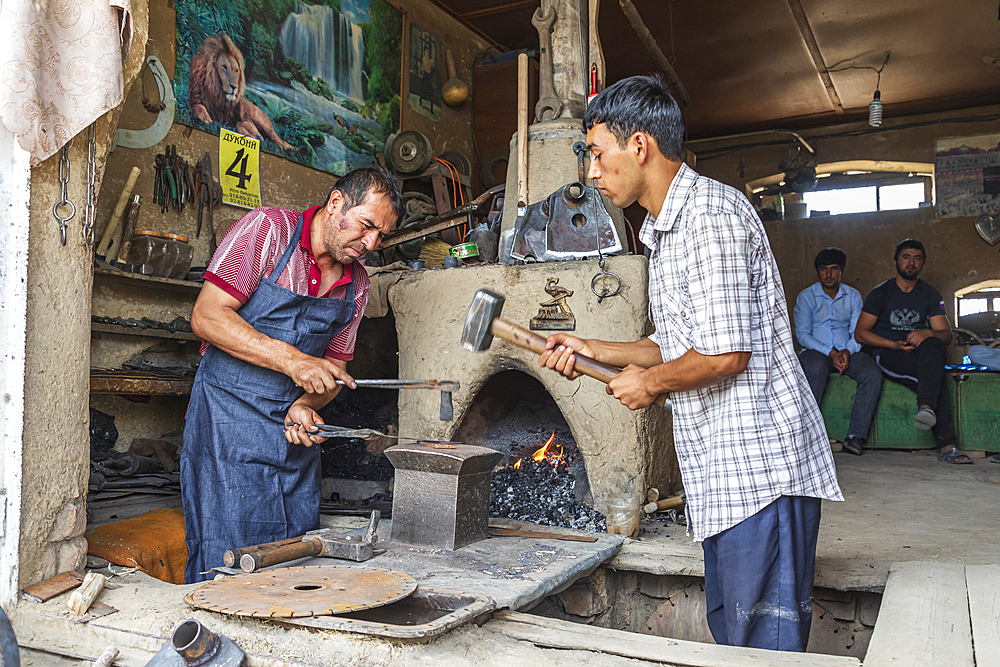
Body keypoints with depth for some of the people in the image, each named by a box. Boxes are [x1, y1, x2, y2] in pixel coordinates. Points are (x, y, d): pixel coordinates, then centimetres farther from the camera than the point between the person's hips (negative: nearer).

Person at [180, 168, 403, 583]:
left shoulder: (357, 286, 8)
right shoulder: (266, 229, -8)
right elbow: (207, 317, -15)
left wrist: (305, 406, -9)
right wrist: (291, 360, -22)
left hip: (294, 438, 5)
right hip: (229, 422, -5)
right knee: (225, 564, -3)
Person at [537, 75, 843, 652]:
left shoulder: (710, 210, -15)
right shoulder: (666, 229, 19)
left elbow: (726, 353, -21)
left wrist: (650, 382, -5)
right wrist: (592, 350, 14)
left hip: (760, 467, -10)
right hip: (723, 474, 10)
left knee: (765, 648, -2)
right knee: (730, 638, 17)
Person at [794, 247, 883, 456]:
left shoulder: (853, 296, 15)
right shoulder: (806, 296, 6)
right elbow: (802, 334, -4)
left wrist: (847, 351, -16)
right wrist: (830, 353, -17)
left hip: (847, 352, 3)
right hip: (816, 351, -3)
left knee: (873, 372, -28)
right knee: (816, 367, -39)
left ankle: (856, 435, -29)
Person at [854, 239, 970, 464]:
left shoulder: (930, 295, 14)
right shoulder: (880, 293, 4)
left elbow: (946, 334, 5)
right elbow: (860, 333, -2)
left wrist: (927, 333, -20)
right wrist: (894, 344, -16)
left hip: (920, 353, 3)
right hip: (888, 354, -3)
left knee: (933, 345, -36)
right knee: (936, 377, -32)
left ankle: (927, 407, -48)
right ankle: (946, 445, -38)